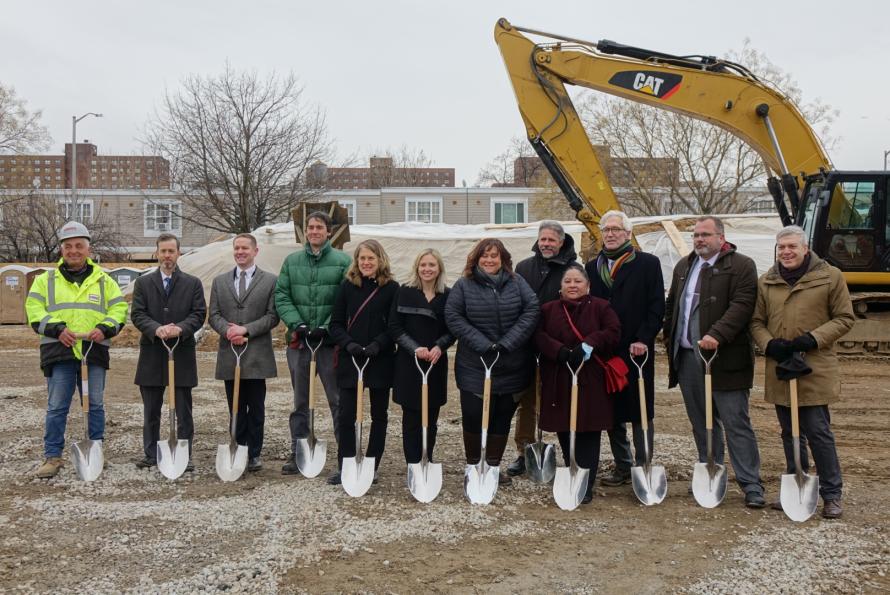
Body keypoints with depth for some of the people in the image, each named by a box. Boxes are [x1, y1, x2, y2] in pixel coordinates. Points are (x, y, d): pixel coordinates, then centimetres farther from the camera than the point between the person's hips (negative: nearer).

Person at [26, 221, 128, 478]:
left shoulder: (104, 280, 12)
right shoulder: (46, 280, 9)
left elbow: (119, 309, 7)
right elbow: (34, 311, 1)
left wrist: (104, 328, -11)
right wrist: (57, 329, -14)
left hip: (95, 351, 1)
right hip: (59, 351, -1)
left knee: (96, 405, 8)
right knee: (56, 407, 1)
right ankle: (52, 456, 10)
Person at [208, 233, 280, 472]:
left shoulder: (270, 281, 3)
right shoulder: (220, 281, 13)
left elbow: (273, 316, -3)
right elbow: (214, 315, 7)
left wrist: (246, 329, -14)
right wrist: (228, 331, -12)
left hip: (257, 354, -3)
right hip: (229, 354, 3)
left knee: (256, 407, 2)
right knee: (235, 407, 9)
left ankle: (254, 454, 11)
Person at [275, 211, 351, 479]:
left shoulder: (342, 261, -1)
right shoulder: (291, 261, 10)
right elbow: (281, 297, 5)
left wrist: (328, 327, -15)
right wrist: (297, 323, -9)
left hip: (331, 340, -3)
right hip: (299, 340, 4)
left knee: (339, 400, 0)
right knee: (300, 401, 13)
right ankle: (297, 454, 23)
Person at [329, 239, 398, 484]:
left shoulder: (392, 288, -2)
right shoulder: (348, 286, 4)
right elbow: (336, 323, 4)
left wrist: (377, 345, -18)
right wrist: (349, 344, -13)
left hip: (381, 361, -1)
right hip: (349, 360, 1)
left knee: (379, 415, 9)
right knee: (346, 415, 0)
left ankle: (372, 467, 20)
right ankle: (345, 467, 9)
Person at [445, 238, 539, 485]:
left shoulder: (517, 283, 4)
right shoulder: (464, 285, -1)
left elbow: (532, 310, -5)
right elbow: (453, 317, -8)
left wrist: (508, 342, -15)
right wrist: (483, 344, -16)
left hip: (511, 367, 2)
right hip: (475, 366, -2)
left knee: (502, 417, 10)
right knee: (474, 416, -1)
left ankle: (494, 466, 23)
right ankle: (473, 466, 16)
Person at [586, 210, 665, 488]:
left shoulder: (648, 264, 1)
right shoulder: (593, 267, 12)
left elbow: (657, 307, -4)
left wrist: (643, 339, -14)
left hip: (636, 350, -4)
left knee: (640, 412, 2)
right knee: (611, 412, 9)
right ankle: (623, 467, 21)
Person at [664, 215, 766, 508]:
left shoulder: (741, 266, -4)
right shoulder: (683, 266, 17)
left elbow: (742, 306, -16)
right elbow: (671, 304, 23)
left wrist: (717, 335, -26)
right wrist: (670, 338, 14)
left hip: (725, 359, -6)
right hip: (688, 357, 6)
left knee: (736, 423, -4)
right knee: (701, 421, 13)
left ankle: (751, 485, 3)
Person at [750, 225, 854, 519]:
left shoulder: (830, 276, -3)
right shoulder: (766, 282, 9)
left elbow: (845, 318, -2)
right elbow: (757, 321, 12)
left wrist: (813, 338, -15)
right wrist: (769, 344, -8)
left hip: (815, 368, -4)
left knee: (818, 432, -4)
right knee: (790, 434, 14)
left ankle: (832, 495, 10)